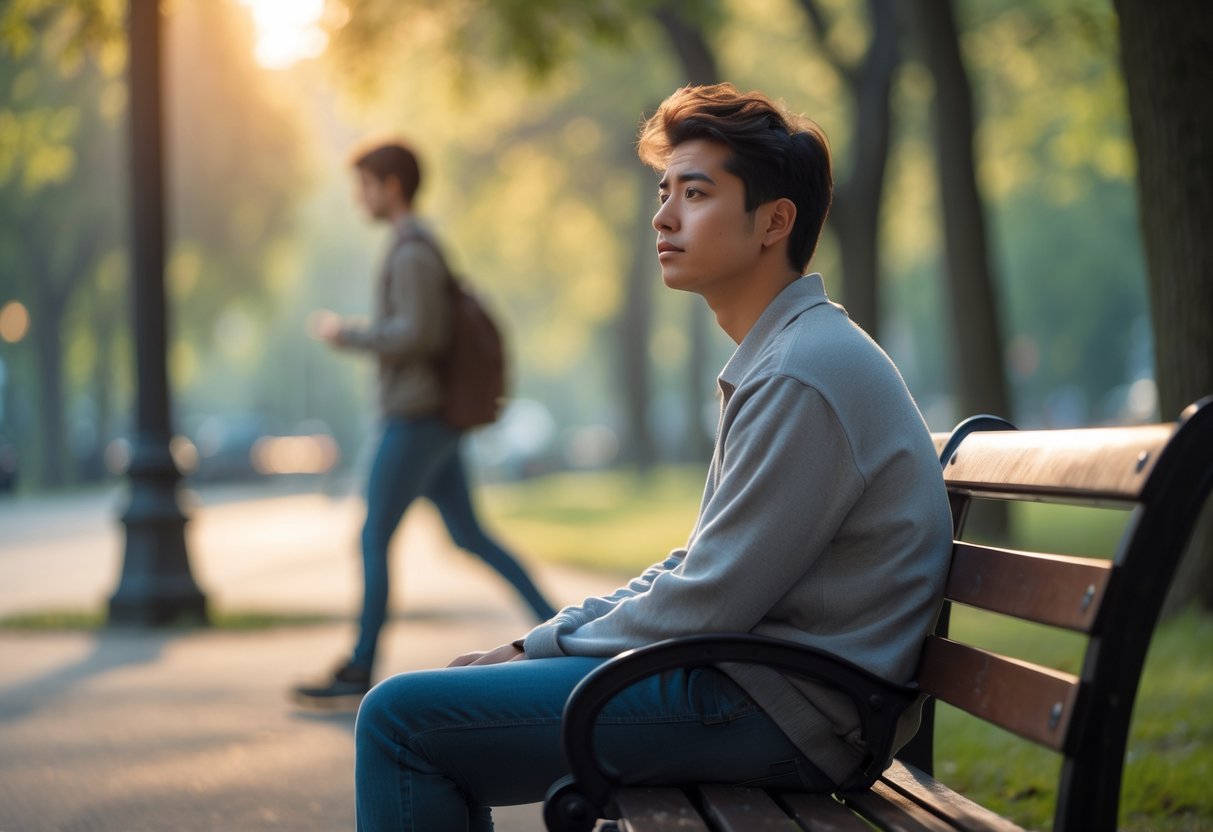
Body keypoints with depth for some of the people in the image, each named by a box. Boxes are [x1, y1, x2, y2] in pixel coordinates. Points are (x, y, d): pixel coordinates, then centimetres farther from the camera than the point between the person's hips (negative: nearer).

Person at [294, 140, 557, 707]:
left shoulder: (412, 252, -13)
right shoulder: (423, 248, 18)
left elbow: (416, 335, -21)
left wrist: (344, 335, -12)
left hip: (416, 420, -10)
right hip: (434, 424, 10)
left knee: (374, 539, -6)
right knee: (469, 536, 10)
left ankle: (359, 673, -3)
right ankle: (554, 623, 8)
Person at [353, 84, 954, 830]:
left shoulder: (805, 377, -19)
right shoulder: (779, 358, 16)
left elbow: (705, 606, -20)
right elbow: (701, 569, 19)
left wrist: (548, 649, -5)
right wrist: (531, 646, 9)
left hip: (774, 710, -11)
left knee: (402, 718, -14)